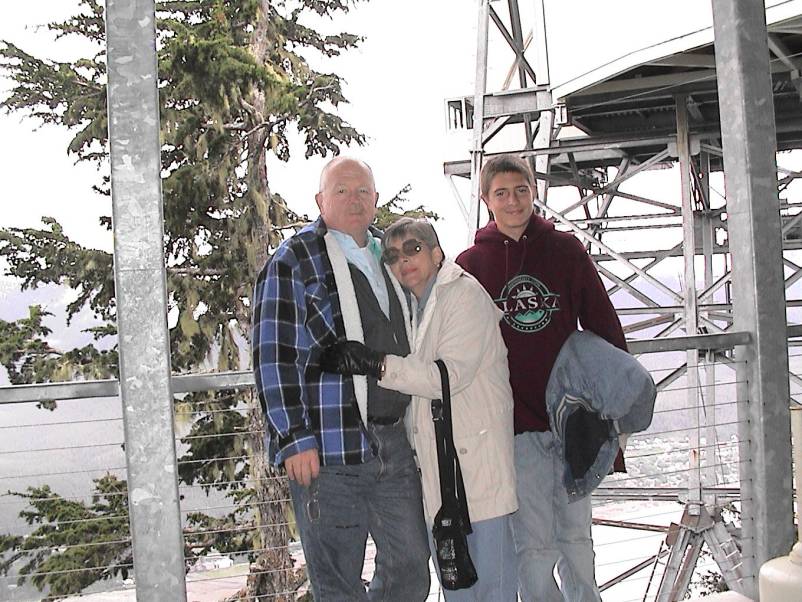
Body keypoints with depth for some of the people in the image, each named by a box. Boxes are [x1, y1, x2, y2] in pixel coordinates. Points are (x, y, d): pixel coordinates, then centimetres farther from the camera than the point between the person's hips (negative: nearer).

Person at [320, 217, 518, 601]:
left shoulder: (465, 293, -9)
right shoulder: (410, 308, 16)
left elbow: (452, 374, -20)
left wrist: (375, 364, -25)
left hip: (477, 456, -8)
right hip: (433, 464, 8)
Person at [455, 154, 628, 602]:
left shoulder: (566, 250, 4)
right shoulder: (471, 263, 1)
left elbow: (604, 325, 6)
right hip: (515, 424, -2)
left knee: (577, 535, 13)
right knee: (535, 543, 2)